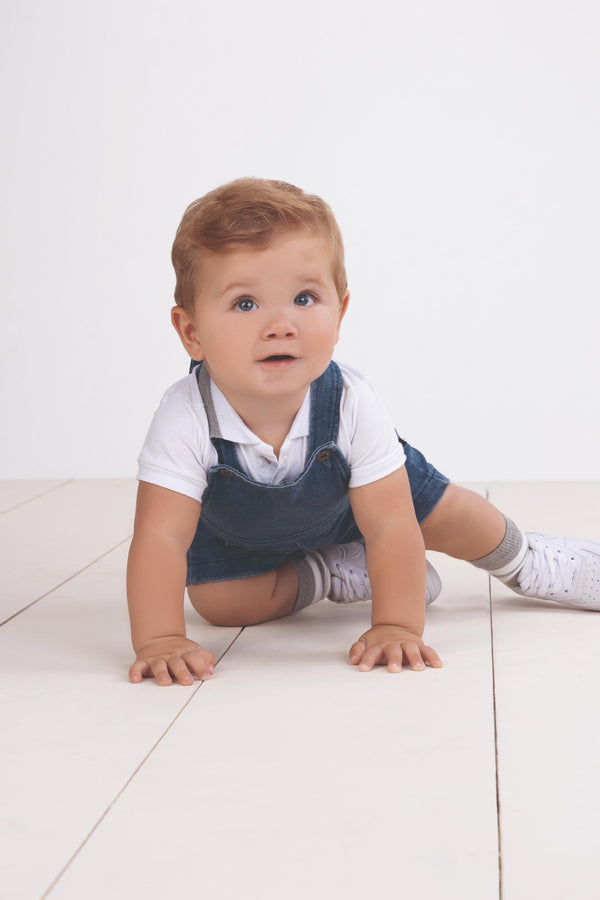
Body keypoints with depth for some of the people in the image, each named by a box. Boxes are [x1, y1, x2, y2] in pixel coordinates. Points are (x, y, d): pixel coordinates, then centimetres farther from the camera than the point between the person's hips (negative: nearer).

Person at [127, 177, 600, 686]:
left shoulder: (354, 405, -40)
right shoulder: (185, 420, -43)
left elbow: (390, 527, -36)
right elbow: (161, 536, -42)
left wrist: (397, 626, -42)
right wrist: (160, 641, -51)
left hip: (348, 497, 0)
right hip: (238, 530, 0)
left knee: (455, 520, 5)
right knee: (218, 602, -15)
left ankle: (526, 564, 39)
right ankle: (335, 574, 7)